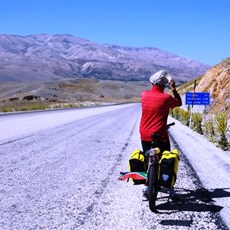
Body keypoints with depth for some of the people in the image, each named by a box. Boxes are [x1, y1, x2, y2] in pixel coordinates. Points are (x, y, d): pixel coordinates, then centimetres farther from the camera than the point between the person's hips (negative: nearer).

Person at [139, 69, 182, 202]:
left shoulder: (144, 95, -1)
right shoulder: (166, 98, -13)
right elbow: (179, 103, 4)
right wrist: (174, 89, 4)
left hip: (145, 136, 4)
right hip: (160, 137, -4)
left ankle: (146, 189, 19)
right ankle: (171, 192, 7)